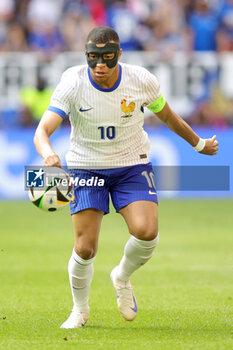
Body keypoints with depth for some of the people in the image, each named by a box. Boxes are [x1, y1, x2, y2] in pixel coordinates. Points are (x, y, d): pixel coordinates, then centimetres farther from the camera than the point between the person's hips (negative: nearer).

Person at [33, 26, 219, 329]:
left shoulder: (141, 80, -14)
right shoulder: (72, 83, -20)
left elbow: (166, 115, 8)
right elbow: (42, 130, -28)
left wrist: (198, 143, 21)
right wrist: (48, 155, -51)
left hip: (132, 165, 1)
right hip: (86, 166, -1)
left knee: (146, 232, -22)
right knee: (85, 248, -11)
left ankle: (122, 278, 12)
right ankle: (80, 311, 18)